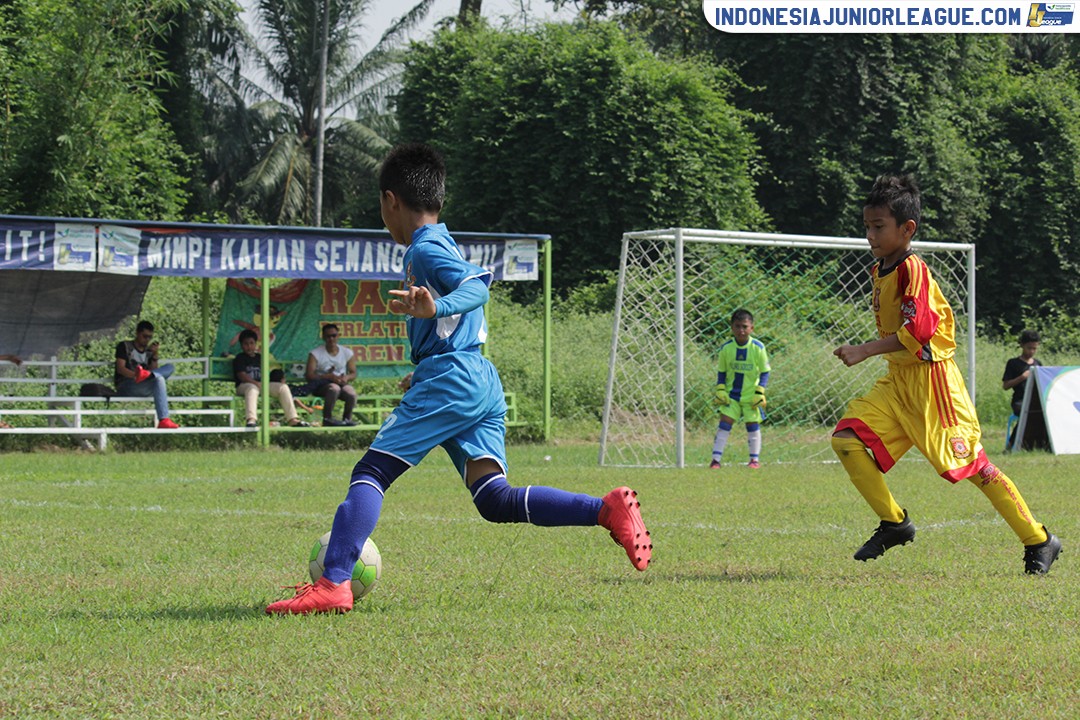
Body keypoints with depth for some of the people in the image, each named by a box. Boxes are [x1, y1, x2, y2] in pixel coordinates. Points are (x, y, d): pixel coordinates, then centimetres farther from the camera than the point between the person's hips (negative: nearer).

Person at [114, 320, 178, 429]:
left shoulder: (149, 351, 26)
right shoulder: (124, 346, 9)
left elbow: (155, 371, 13)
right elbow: (120, 368, -9)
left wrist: (154, 356, -1)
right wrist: (135, 375, -30)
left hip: (145, 390, 6)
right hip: (125, 387, -6)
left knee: (169, 367, -19)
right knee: (159, 379, -35)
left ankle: (145, 374, -50)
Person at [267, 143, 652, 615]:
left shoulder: (424, 249, -5)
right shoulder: (445, 246, 24)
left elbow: (477, 284, -21)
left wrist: (437, 308, -39)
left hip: (448, 379, -9)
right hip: (483, 382, 9)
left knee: (370, 473, -7)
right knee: (494, 500, -1)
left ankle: (333, 584, -15)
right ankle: (608, 510, -13)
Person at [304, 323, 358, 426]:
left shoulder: (347, 353, 9)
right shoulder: (315, 354, -3)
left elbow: (353, 374, 11)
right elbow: (309, 375, -11)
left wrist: (346, 377, -15)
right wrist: (329, 377, -22)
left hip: (342, 383, 3)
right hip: (321, 385, -3)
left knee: (351, 393, -31)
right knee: (334, 388, -39)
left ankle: (347, 419, -7)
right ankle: (327, 418, -27)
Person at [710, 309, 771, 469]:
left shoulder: (757, 347, -10)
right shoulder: (726, 348, -5)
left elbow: (764, 372, -3)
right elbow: (721, 372, 6)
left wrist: (759, 392, -11)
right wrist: (720, 390, -5)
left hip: (751, 395, -1)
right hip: (731, 395, 1)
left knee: (753, 425, 4)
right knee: (724, 423, -5)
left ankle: (755, 459, 16)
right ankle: (716, 459, -4)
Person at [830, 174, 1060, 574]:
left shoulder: (912, 269, -17)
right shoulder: (880, 271, 11)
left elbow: (917, 331, -25)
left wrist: (865, 352, -27)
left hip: (931, 376, -9)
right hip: (897, 380, 9)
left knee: (970, 464, -7)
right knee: (846, 438, -7)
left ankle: (1039, 542, 4)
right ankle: (894, 523, 2)